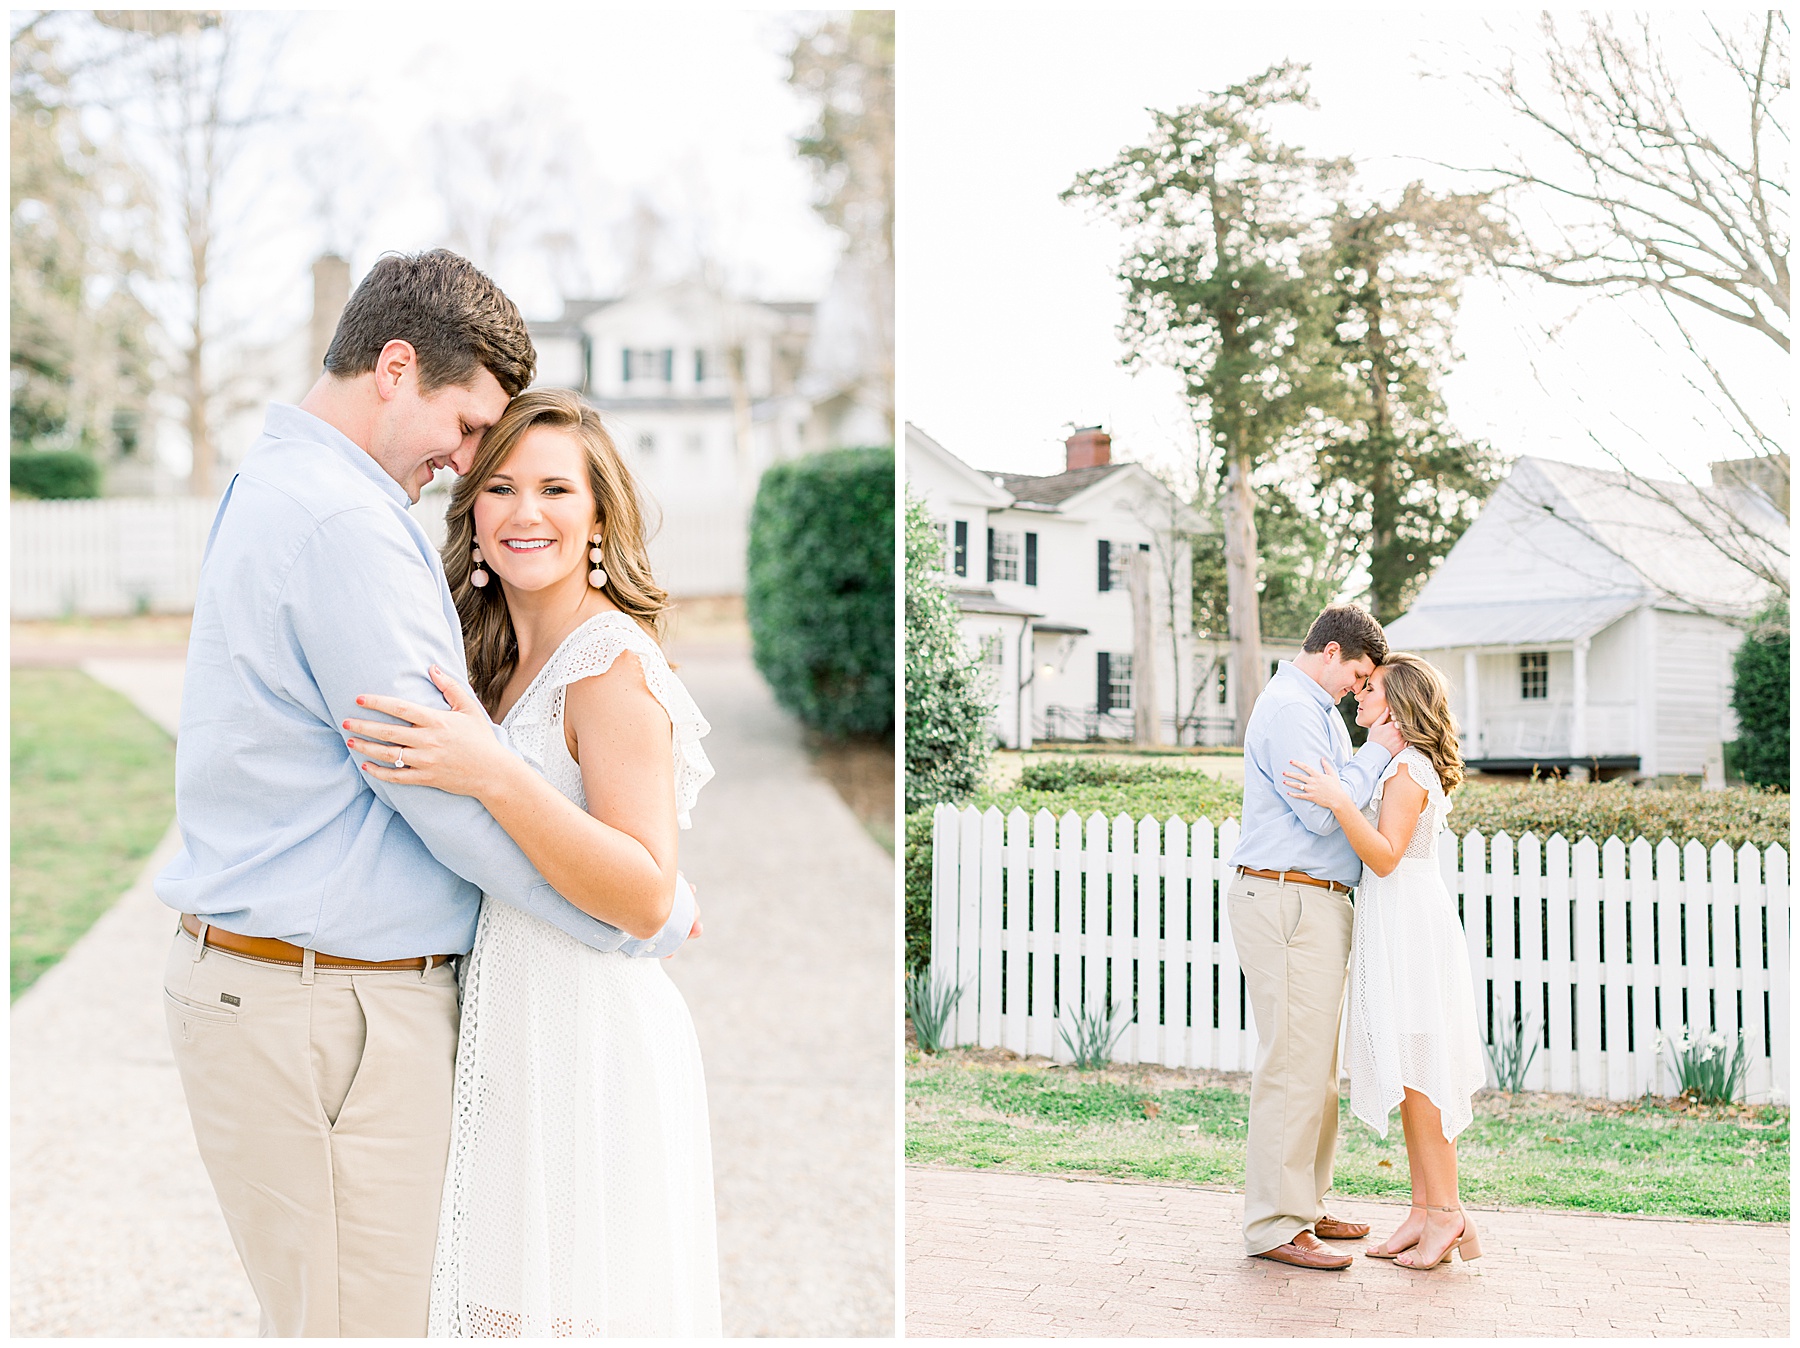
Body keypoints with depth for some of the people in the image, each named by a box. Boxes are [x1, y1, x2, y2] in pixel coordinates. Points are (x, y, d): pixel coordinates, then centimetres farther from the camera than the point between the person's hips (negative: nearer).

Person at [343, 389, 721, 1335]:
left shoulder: (612, 664, -13)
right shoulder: (504, 660, 13)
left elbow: (647, 895, -22)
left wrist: (491, 775, -29)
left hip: (589, 1043, -8)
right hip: (513, 1035, 8)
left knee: (571, 1301, -2)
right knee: (508, 1291, 14)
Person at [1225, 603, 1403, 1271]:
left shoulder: (1316, 708, 21)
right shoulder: (1288, 708, -13)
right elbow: (1322, 810, -19)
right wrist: (1376, 753, -9)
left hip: (1316, 903, 11)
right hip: (1287, 901, -11)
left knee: (1315, 1065, 14)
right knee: (1293, 1064, -9)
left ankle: (1304, 1206, 22)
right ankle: (1275, 1223, -5)